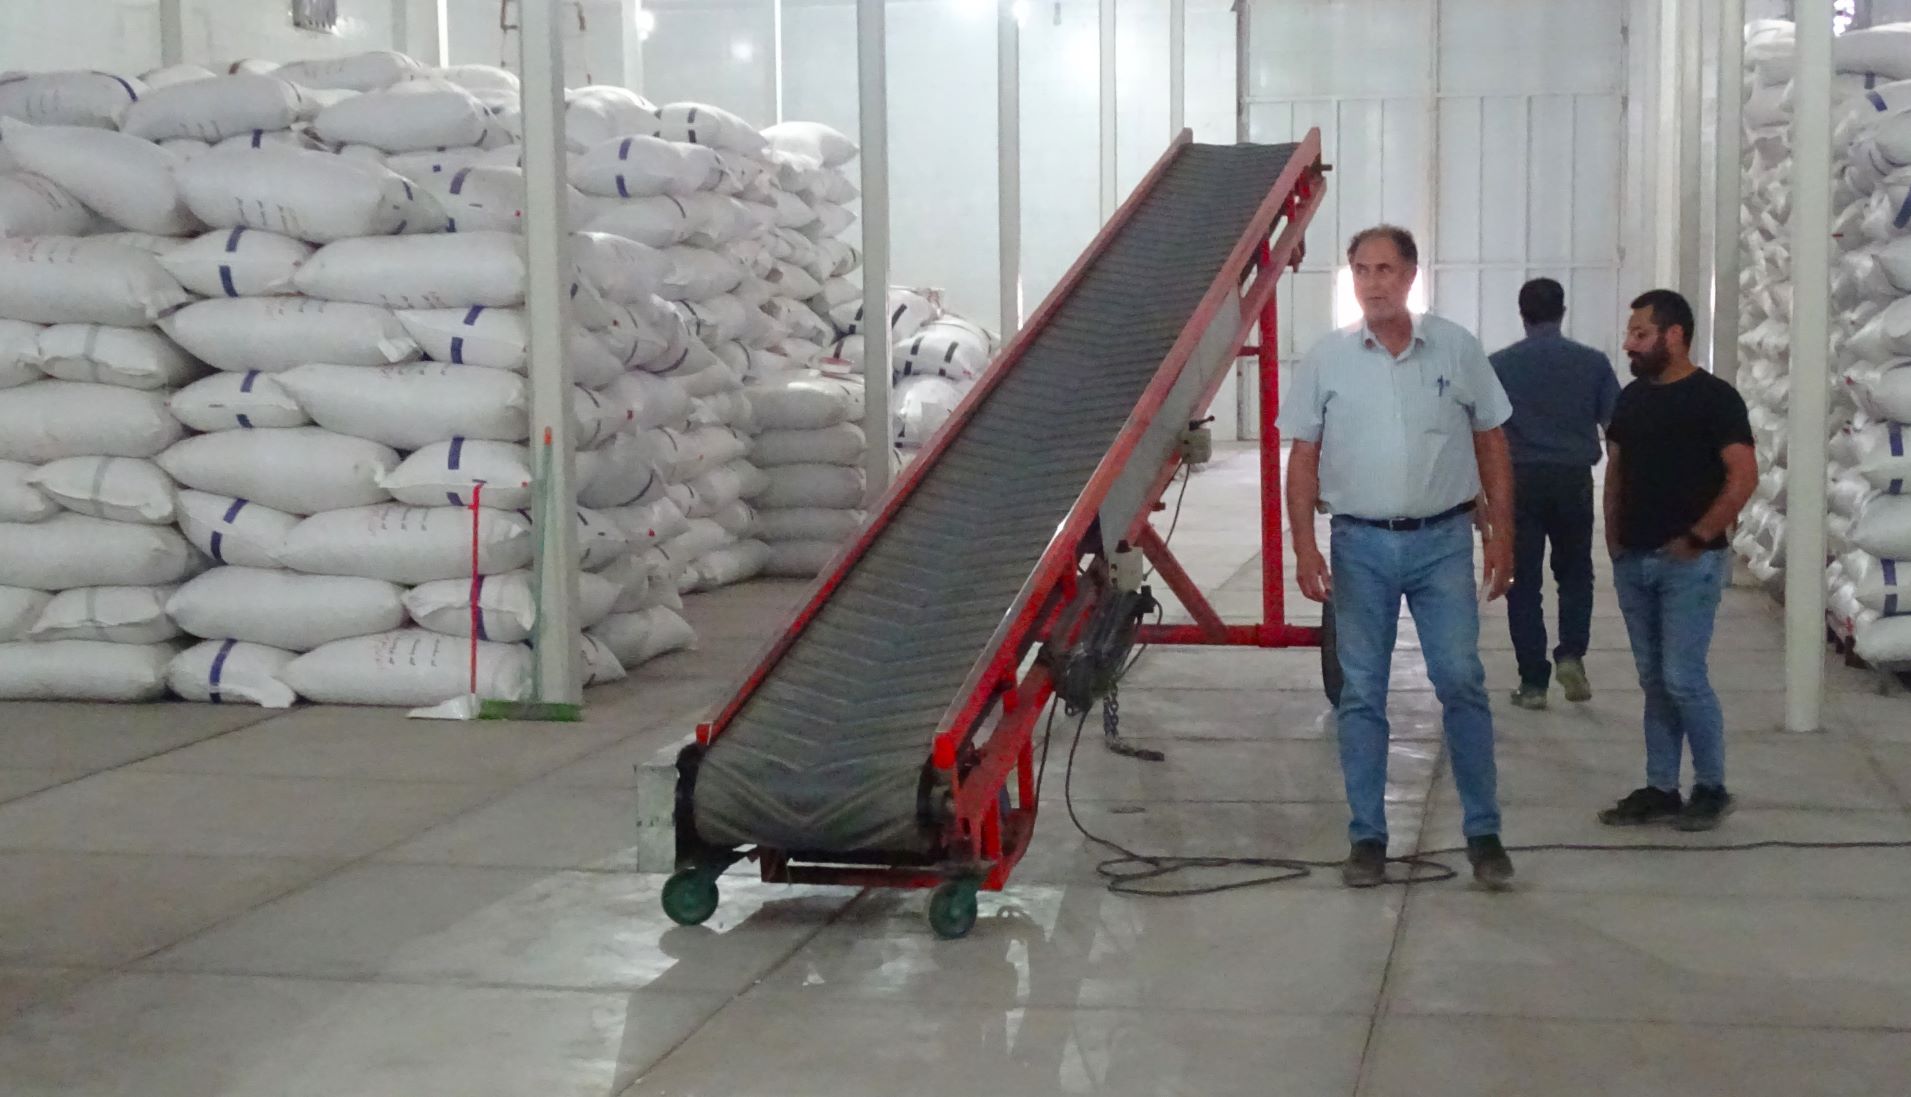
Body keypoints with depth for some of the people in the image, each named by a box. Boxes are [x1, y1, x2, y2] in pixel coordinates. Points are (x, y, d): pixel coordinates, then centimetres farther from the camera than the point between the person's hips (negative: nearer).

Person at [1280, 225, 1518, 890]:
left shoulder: (1456, 350, 3)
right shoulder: (1327, 360, 3)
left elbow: (1491, 443, 8)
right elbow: (1303, 460, 4)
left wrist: (1501, 533, 3)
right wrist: (1304, 546, -6)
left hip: (1442, 541, -1)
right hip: (1360, 545, 1)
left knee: (1461, 682, -4)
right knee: (1361, 694, 5)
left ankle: (1484, 834, 7)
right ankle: (1367, 839, 14)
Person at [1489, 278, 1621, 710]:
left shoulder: (1499, 365, 1)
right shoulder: (1593, 363, 3)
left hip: (1520, 482, -1)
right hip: (1573, 480, 1)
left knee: (1524, 582, 5)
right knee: (1575, 573, 19)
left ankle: (1533, 683, 4)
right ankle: (1572, 654, 0)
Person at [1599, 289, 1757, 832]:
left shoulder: (1714, 397, -9)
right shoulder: (1631, 398, 12)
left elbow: (1744, 475, -14)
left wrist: (1699, 536, -15)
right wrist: (1613, 533, 8)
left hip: (1689, 563, -7)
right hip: (1633, 562, 7)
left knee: (1684, 679, -8)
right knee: (1654, 682, 10)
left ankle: (1711, 788, 7)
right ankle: (1660, 790, 16)